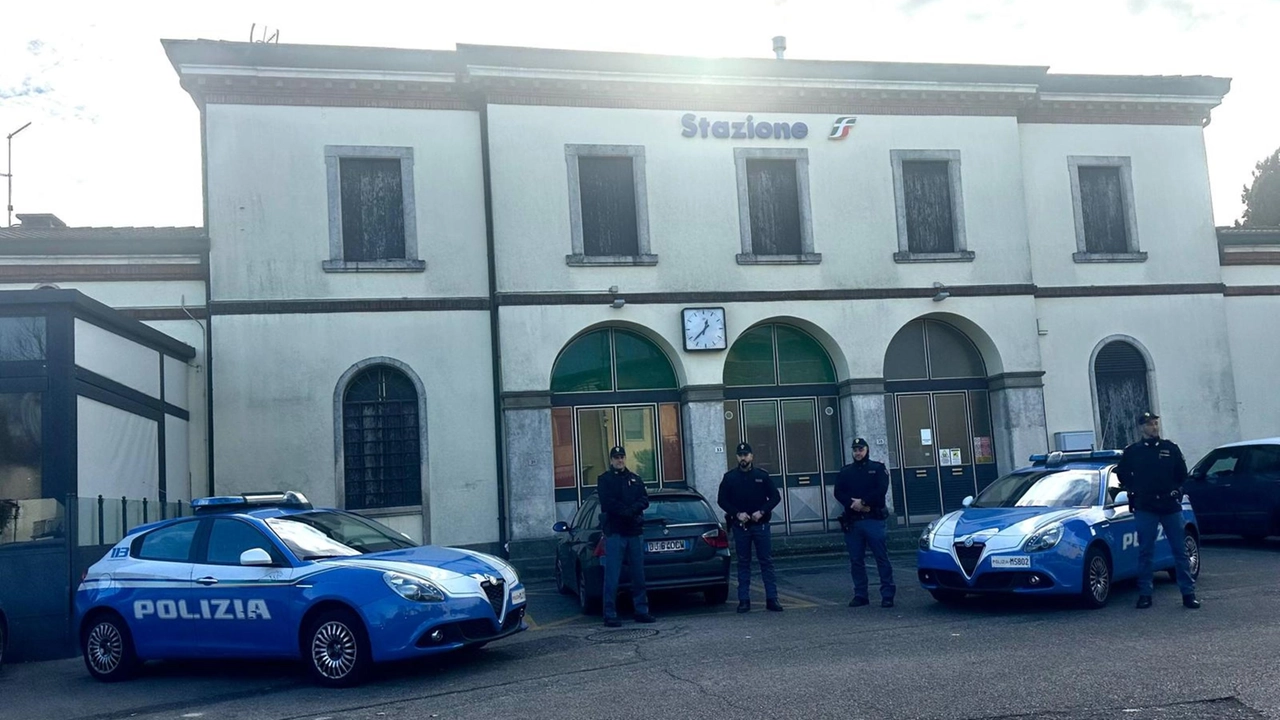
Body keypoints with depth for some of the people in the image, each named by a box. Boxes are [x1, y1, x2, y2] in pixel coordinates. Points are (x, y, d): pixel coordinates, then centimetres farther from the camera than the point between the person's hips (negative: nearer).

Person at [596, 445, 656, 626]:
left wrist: (631, 510, -13)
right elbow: (607, 503, -11)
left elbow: (644, 500, 5)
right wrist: (628, 511, -14)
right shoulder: (604, 479, 3)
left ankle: (641, 610, 17)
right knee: (612, 576, -6)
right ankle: (610, 614, -2)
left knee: (639, 574, 9)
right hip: (614, 532, -5)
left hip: (635, 531, 5)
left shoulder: (635, 479, 16)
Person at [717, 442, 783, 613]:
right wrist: (737, 513, -9)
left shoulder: (762, 476, 3)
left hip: (761, 525, 0)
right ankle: (744, 600, 9)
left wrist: (762, 511, -9)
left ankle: (772, 598, 2)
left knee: (767, 561, -1)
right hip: (740, 526, 0)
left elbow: (775, 496, 4)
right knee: (743, 563, 5)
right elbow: (722, 500, 4)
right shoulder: (729, 477, 4)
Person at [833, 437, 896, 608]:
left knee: (882, 558, -6)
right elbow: (838, 493, 4)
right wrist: (854, 504, -11)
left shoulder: (878, 468, 8)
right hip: (852, 522, 3)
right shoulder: (845, 471, 15)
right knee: (856, 560, 5)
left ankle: (887, 595, -2)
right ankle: (860, 595, 12)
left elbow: (881, 490, -6)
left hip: (874, 519, -3)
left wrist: (863, 502, -14)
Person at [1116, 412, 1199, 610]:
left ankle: (1188, 593, 7)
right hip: (1145, 509, -1)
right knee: (1145, 552, 2)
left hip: (1171, 506, 1)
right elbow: (1122, 474, 15)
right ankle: (1144, 594, 7)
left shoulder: (1170, 449, 7)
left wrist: (1175, 490, 6)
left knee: (1180, 550, 2)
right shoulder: (1132, 451, 4)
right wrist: (1134, 490, 7)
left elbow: (1182, 473, 15)